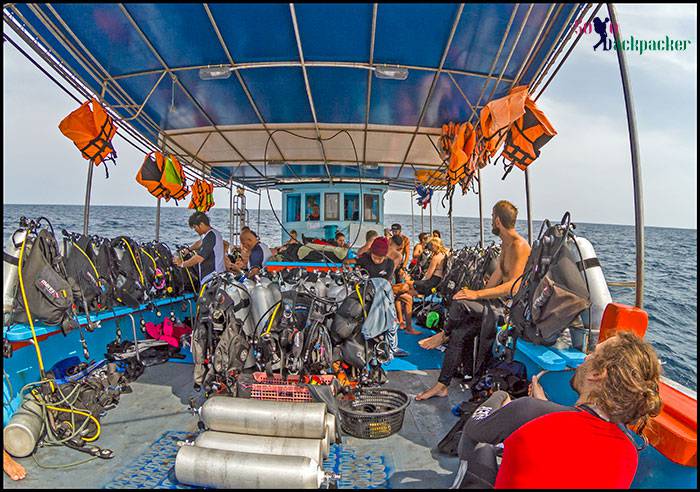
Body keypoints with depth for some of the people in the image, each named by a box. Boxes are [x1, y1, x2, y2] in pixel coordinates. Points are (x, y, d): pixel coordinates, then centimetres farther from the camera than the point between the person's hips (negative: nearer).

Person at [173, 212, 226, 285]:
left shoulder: (210, 237, -19)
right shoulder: (215, 233, 13)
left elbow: (199, 258, -21)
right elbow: (200, 243, 33)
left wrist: (182, 264, -9)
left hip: (212, 277, -10)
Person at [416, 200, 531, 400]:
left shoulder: (519, 246, -17)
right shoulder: (506, 243, 15)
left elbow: (514, 286, -29)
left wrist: (476, 294, -32)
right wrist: (477, 295, 11)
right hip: (502, 301, 9)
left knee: (459, 304, -27)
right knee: (458, 333, -4)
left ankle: (443, 335, 4)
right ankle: (442, 385, 2)